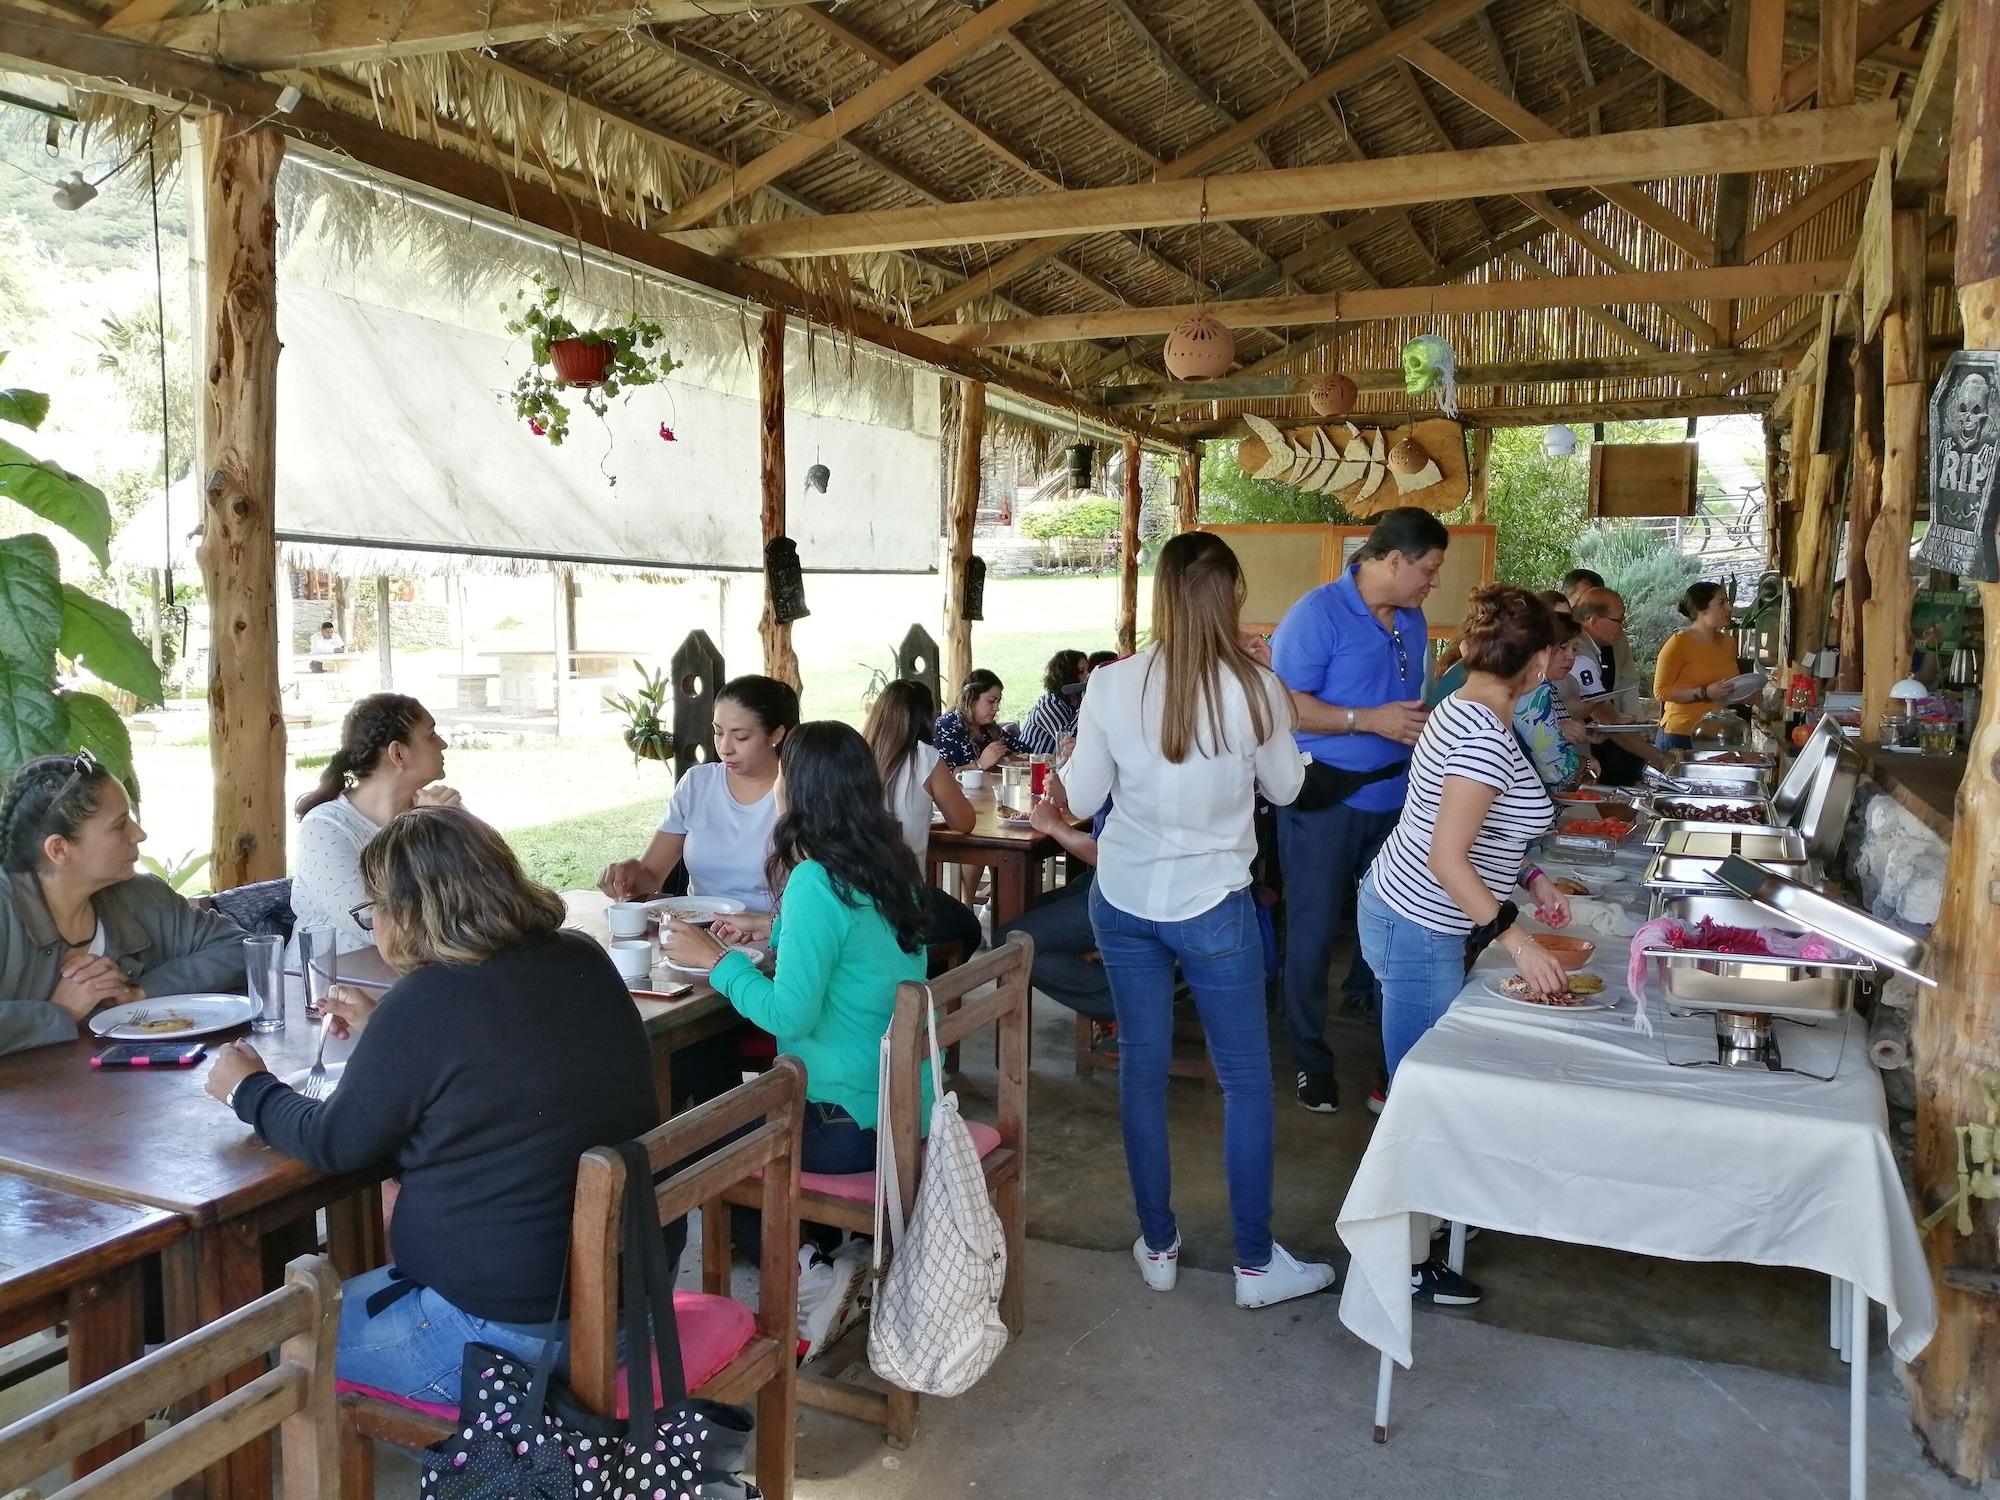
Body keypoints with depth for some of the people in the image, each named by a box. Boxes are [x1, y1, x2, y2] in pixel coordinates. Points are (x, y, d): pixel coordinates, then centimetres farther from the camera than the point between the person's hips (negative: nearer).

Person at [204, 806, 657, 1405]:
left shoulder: (429, 1002, -21)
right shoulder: (584, 962, 0)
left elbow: (333, 1145, -5)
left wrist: (248, 1090, 12)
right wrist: (385, 1032, 24)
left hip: (510, 1332, -8)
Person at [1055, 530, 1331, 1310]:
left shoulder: (1112, 685, -10)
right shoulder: (1256, 688, -14)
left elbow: (1082, 798, -3)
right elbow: (1285, 787, 2)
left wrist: (1063, 777, 18)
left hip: (1123, 901, 3)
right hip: (1213, 907, -2)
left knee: (1142, 1069, 14)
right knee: (1246, 1082, 12)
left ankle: (1158, 1245, 26)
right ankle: (1256, 1262, 21)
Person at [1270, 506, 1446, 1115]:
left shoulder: (1412, 619, 11)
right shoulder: (1319, 612, -13)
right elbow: (1283, 704, -18)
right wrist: (1368, 720, -21)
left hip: (1394, 797, 7)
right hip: (1326, 800, -7)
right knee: (1314, 932, 3)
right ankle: (1310, 1059, 15)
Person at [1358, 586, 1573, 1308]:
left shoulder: (1463, 709, 7)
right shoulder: (1488, 740, -23)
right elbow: (1447, 860, -25)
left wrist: (1531, 879, 13)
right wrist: (1517, 940, -20)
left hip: (1403, 915, 10)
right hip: (1420, 933, -10)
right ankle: (1411, 1261, 14)